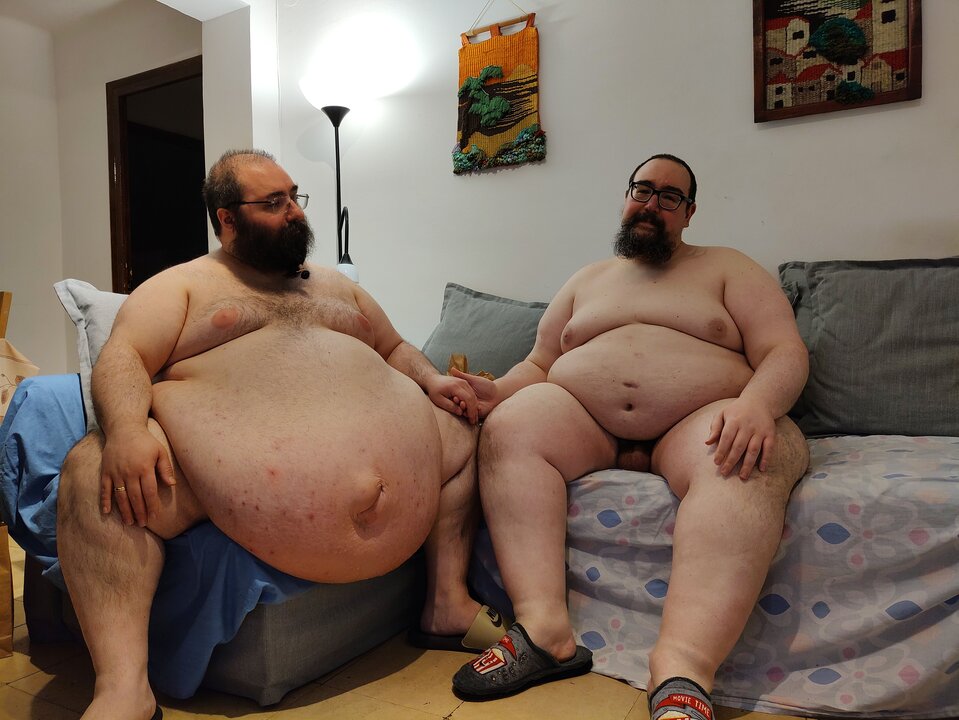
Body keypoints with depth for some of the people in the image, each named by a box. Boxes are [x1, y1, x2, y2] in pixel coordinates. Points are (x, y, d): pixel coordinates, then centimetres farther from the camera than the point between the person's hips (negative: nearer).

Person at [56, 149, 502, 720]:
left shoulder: (337, 286, 28)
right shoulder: (182, 285, 14)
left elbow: (395, 348, 29)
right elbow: (123, 359, 0)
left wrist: (431, 379, 6)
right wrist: (126, 429, -23)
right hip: (243, 456, -4)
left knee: (465, 426, -2)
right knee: (97, 472, -26)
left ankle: (448, 599, 3)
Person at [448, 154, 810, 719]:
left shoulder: (727, 268, 14)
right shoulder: (589, 281, 23)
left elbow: (785, 351, 2)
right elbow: (538, 364, 21)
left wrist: (756, 403, -22)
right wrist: (499, 390, -3)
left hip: (697, 428, -2)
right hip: (587, 427, 3)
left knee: (752, 461, -35)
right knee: (509, 426, -25)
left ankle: (684, 671, -43)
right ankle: (545, 629, -31)